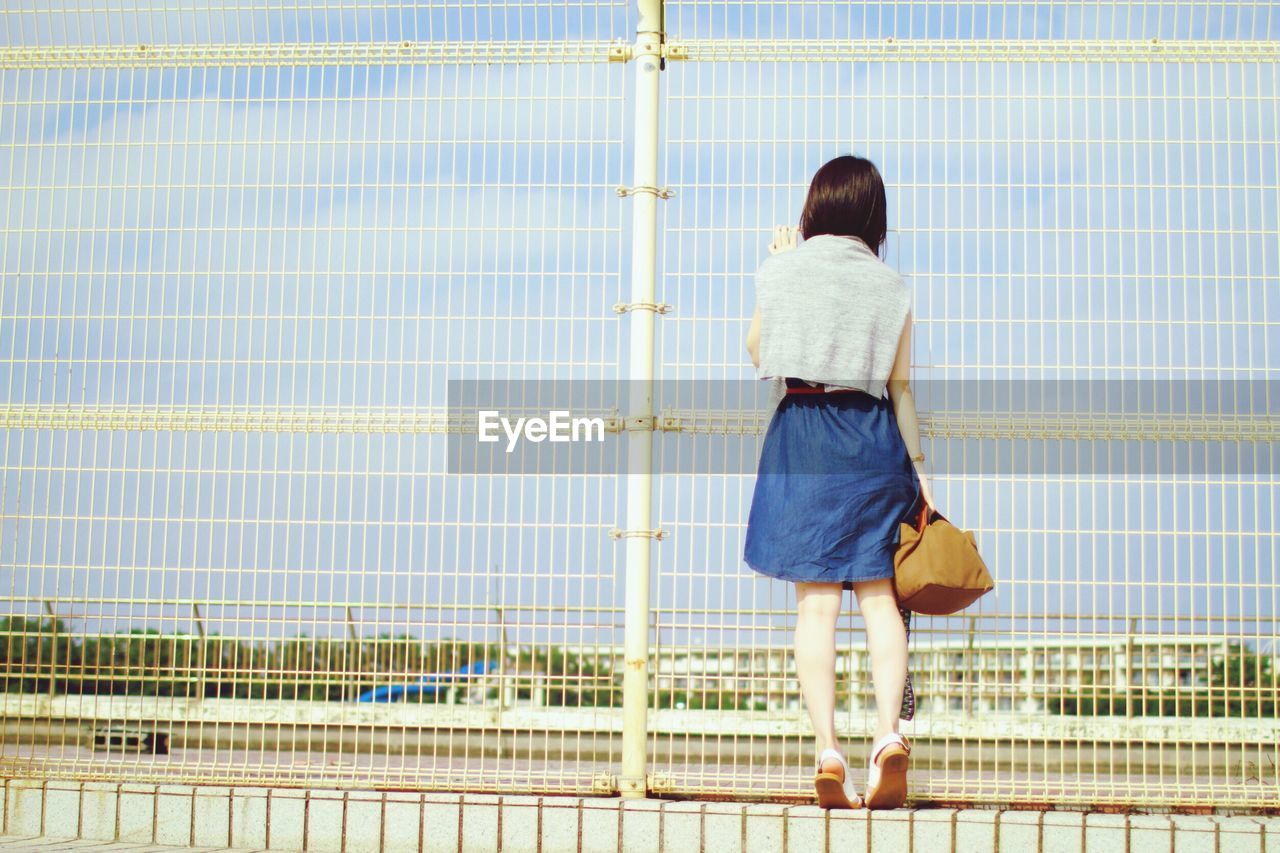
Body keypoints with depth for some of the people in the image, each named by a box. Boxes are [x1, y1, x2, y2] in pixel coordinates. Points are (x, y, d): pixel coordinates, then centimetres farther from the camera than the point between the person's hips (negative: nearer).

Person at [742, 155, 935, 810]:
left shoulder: (783, 269, 2)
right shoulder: (891, 286, 6)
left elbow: (757, 351, 15)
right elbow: (900, 387, 6)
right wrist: (917, 463, 12)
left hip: (801, 431, -1)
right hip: (872, 436, 1)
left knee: (816, 599, -2)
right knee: (877, 592, 5)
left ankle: (827, 747, -9)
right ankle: (889, 732, -11)